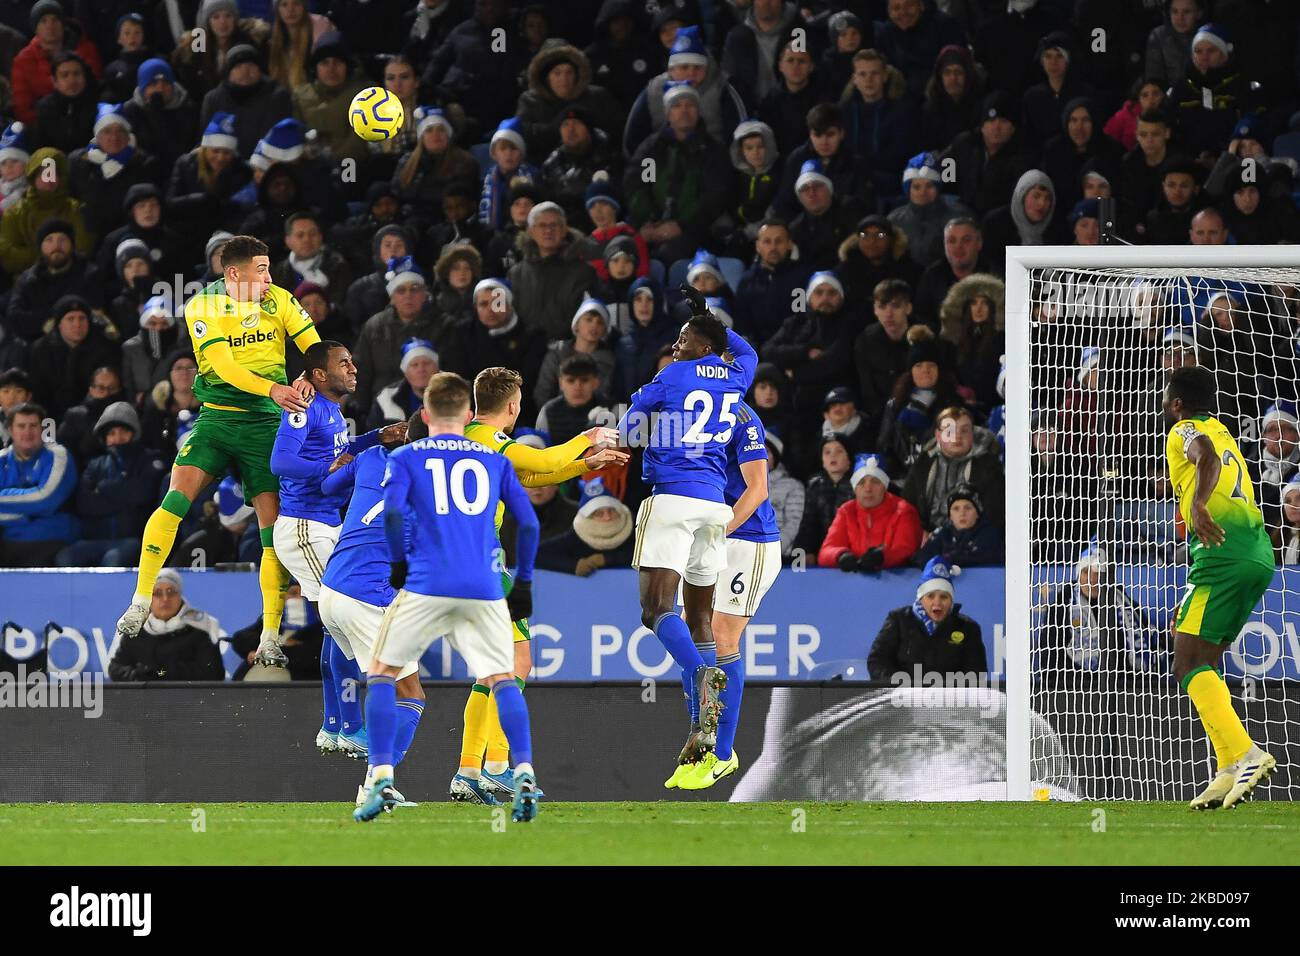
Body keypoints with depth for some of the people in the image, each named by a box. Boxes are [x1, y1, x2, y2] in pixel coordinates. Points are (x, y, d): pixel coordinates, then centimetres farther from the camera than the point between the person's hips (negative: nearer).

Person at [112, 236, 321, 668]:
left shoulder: (279, 301, 0)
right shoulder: (203, 307, -8)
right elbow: (224, 368, -19)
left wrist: (308, 380, -22)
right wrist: (273, 389, -34)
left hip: (265, 424, 2)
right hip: (215, 417, -2)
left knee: (273, 526, -6)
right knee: (176, 498, -21)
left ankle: (270, 639, -1)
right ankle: (140, 604, -10)